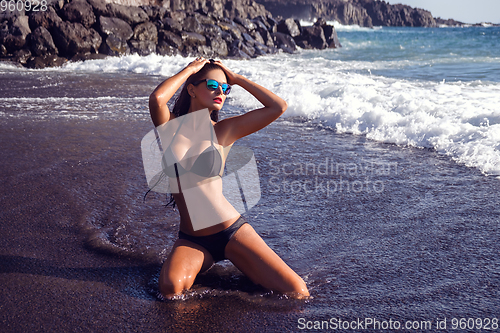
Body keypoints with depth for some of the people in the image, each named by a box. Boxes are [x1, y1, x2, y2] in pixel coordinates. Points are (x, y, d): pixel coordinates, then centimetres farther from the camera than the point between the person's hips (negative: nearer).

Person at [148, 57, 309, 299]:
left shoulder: (222, 131, 4)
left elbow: (278, 107, -2)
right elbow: (157, 98, -24)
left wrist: (236, 78, 2)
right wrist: (190, 68, -8)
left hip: (233, 230, 1)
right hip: (191, 240, -1)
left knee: (297, 293, -10)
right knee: (171, 287, -32)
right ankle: (198, 268, 3)